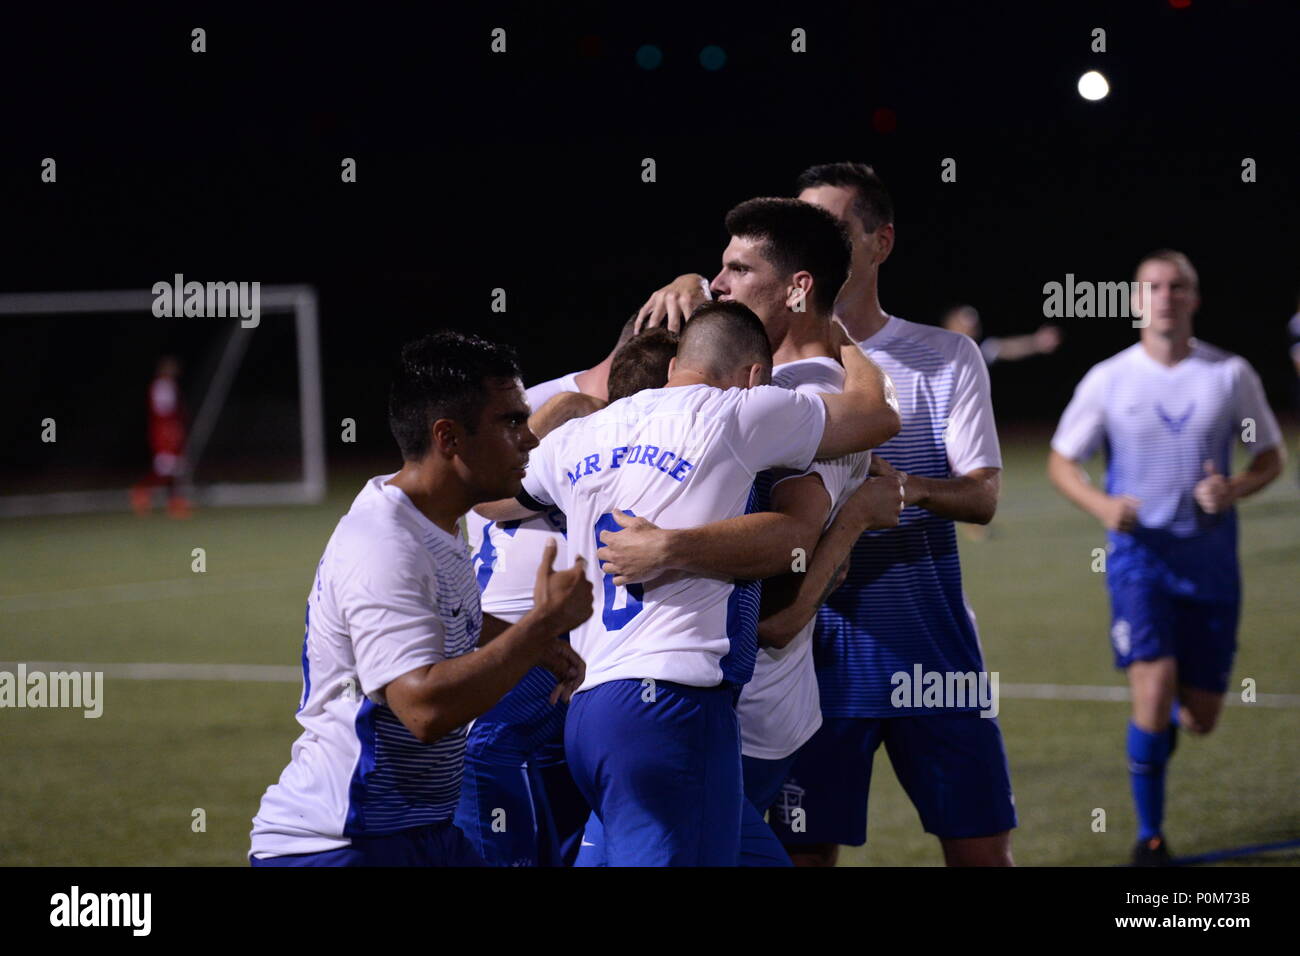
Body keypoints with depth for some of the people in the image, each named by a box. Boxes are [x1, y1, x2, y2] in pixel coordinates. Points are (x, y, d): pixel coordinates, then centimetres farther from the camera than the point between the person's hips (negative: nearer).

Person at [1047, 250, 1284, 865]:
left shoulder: (1231, 374, -1)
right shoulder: (1107, 380, -3)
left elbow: (1270, 457, 8)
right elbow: (1060, 462, 6)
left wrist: (1234, 489, -14)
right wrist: (1101, 505, -15)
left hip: (1210, 560, 2)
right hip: (1139, 556, -2)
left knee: (1200, 717, 5)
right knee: (1153, 690, -18)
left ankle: (1167, 718, 44)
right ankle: (1150, 834, -2)